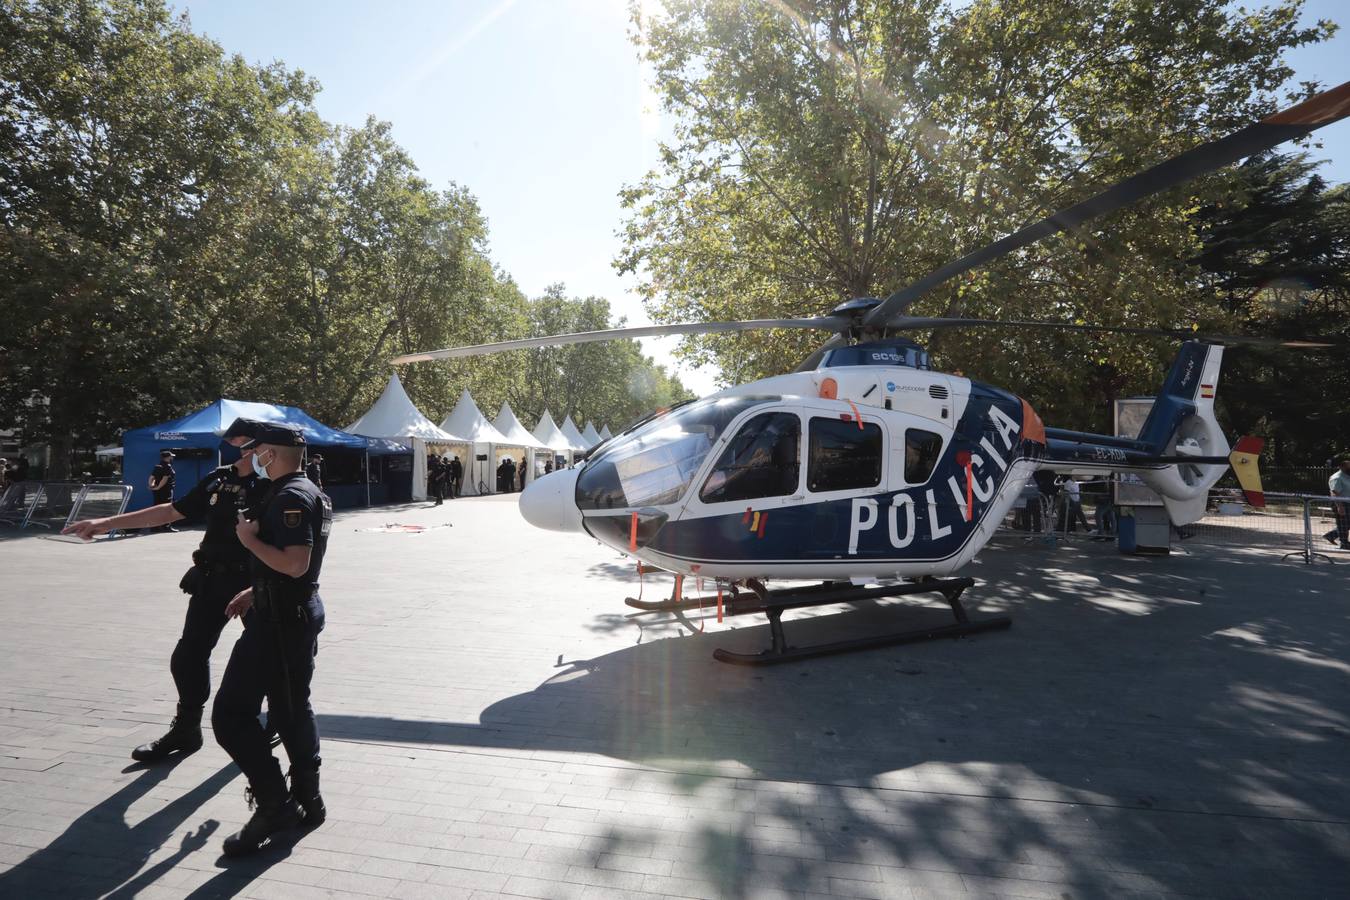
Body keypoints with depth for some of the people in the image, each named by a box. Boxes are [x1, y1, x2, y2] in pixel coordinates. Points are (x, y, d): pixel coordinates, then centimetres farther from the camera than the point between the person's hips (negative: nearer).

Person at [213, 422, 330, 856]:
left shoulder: (289, 498, -19)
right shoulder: (311, 492, 14)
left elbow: (295, 564, -29)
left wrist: (250, 539, -16)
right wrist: (254, 591, 24)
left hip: (280, 622, -11)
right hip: (301, 613, 11)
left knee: (231, 714, -3)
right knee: (293, 709, 18)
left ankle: (274, 804, 1)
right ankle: (307, 801, 28)